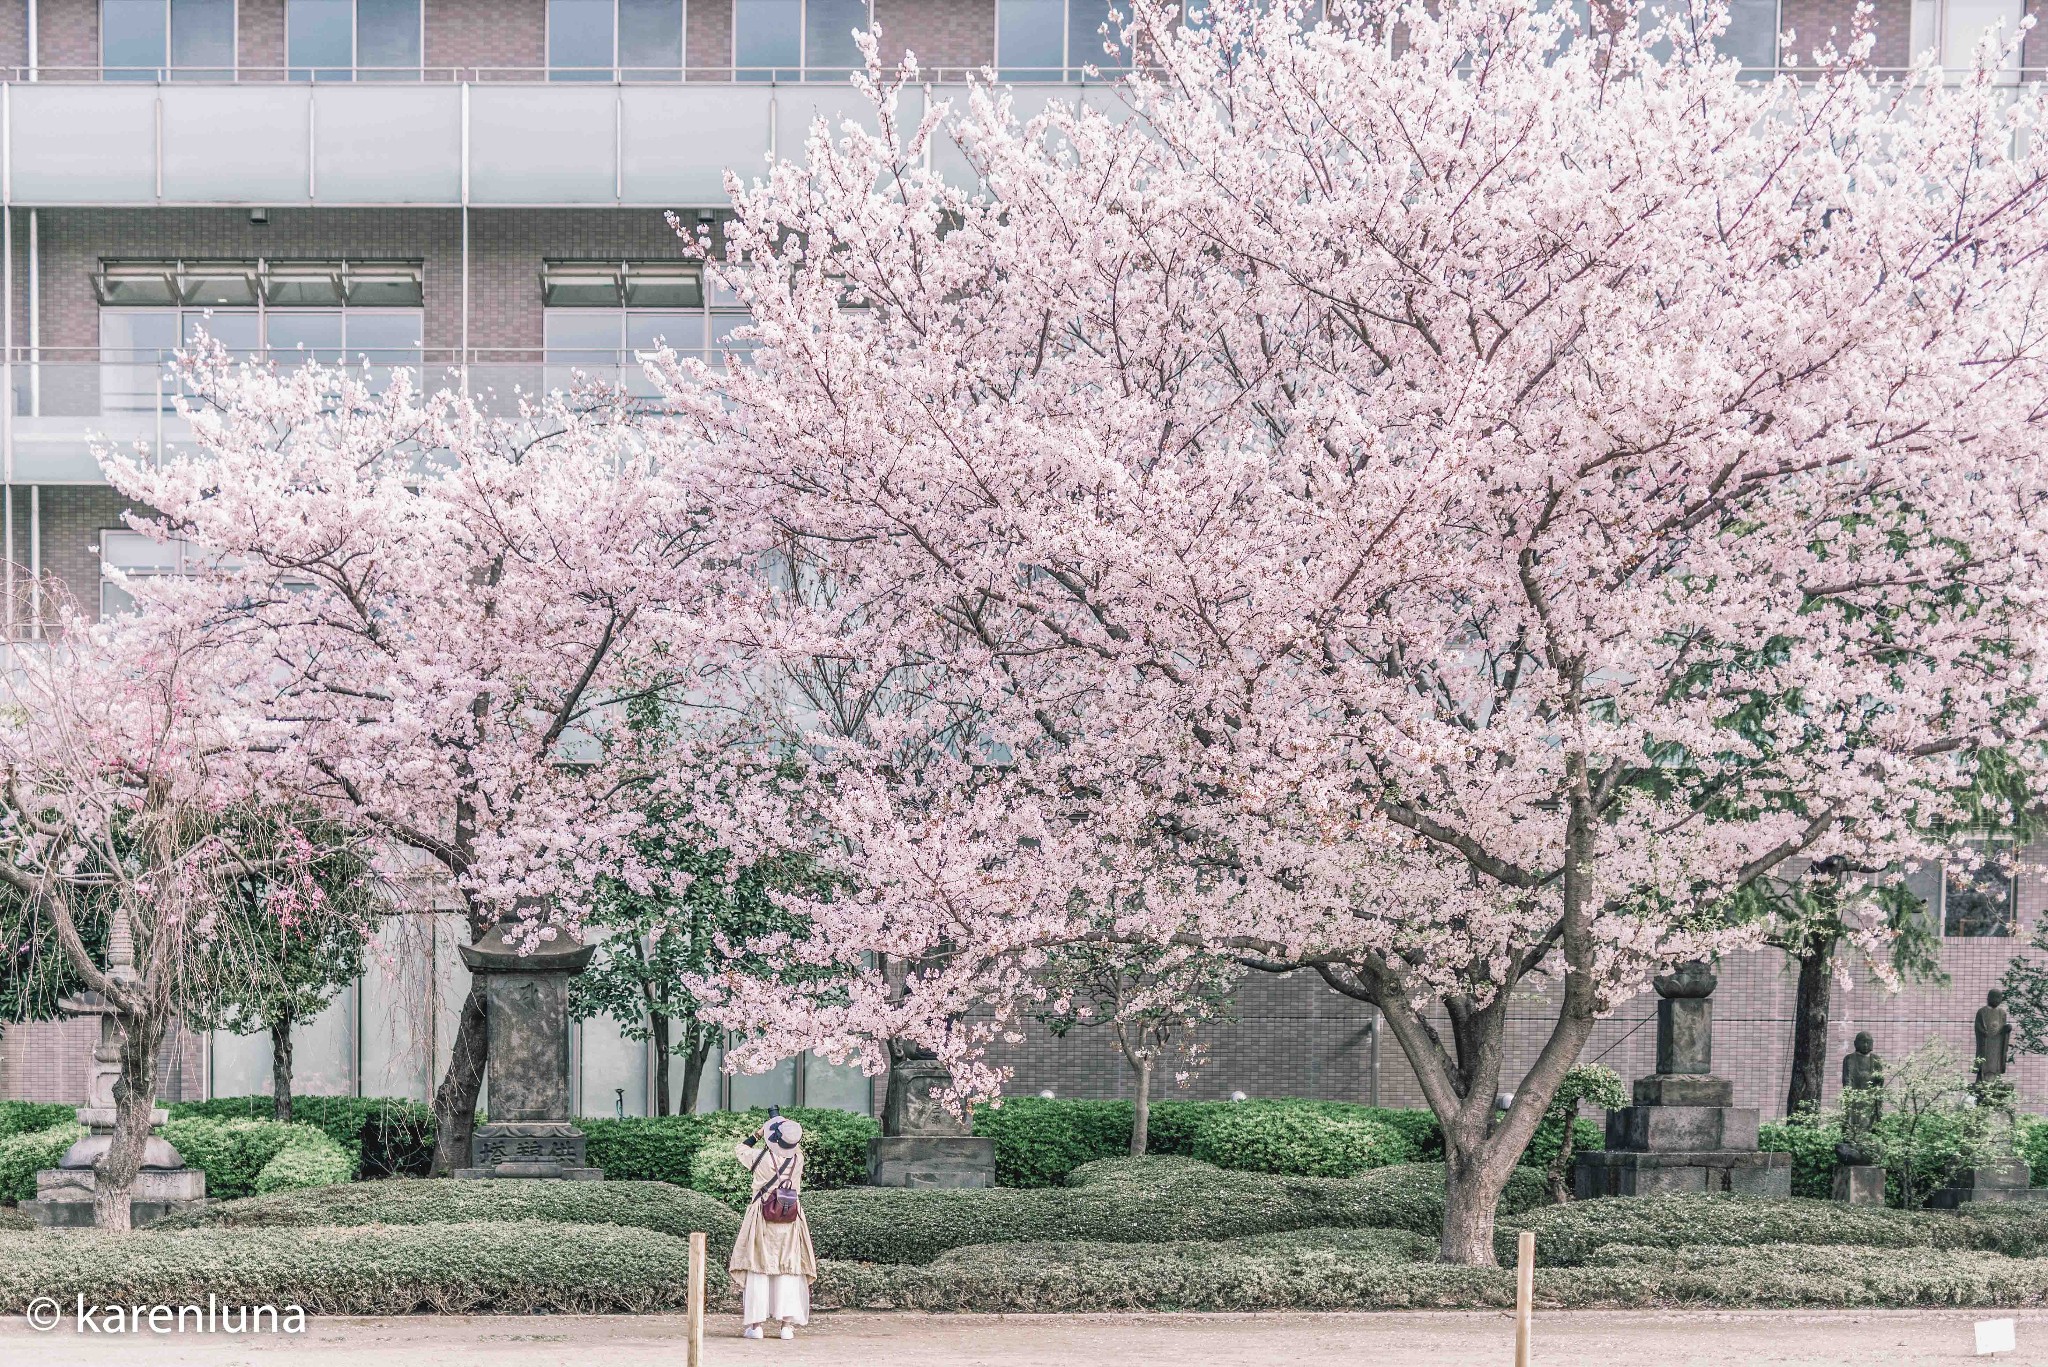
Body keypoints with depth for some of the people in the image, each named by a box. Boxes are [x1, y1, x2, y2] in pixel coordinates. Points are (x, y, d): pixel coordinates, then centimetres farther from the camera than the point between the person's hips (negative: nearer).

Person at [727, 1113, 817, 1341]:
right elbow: (796, 1146, 21)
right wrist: (776, 1119, 29)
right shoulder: (798, 1159, -4)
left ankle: (757, 1324, 1)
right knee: (789, 1271, 5)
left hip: (762, 1219, -2)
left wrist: (758, 1134, 20)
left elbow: (739, 1148, 10)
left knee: (758, 1270, 3)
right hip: (791, 1221, 2)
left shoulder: (760, 1157, -11)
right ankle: (787, 1323, 1)